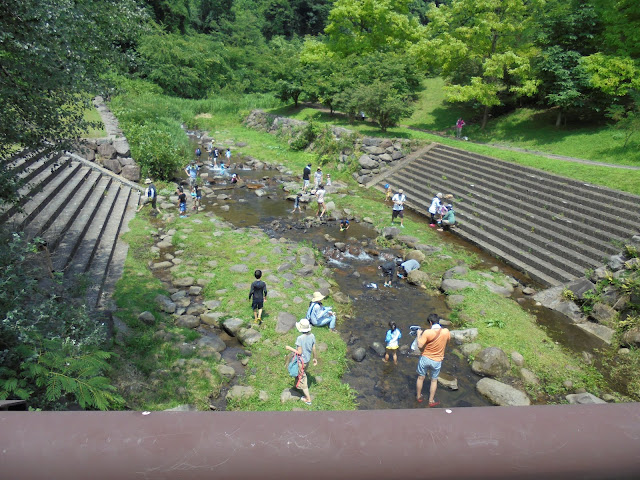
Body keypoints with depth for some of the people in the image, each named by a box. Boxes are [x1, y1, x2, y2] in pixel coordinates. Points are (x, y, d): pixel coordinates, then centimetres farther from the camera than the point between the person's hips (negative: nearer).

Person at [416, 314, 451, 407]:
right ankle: (431, 401, 30)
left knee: (421, 378, 19)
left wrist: (419, 334, -9)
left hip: (425, 358, -2)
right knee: (434, 380, 20)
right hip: (437, 361, 2)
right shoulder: (446, 332, -14)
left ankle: (418, 396, 35)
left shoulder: (427, 332, -24)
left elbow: (420, 346, -21)